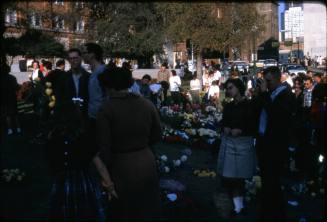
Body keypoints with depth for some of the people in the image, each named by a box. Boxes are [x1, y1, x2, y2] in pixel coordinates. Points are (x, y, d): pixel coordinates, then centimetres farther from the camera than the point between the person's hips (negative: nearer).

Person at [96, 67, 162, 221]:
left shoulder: (106, 108, -15)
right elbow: (157, 136, 6)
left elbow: (104, 147, -14)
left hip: (122, 168, -3)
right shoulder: (147, 104, -5)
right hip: (147, 164, 3)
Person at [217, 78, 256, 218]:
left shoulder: (249, 105, -6)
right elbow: (223, 122, 20)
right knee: (229, 175, -1)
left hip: (243, 143, -5)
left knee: (239, 175, 5)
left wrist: (240, 130, -17)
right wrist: (225, 128, -2)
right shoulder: (228, 106, 11)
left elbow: (255, 126, -6)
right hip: (228, 142, 5)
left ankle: (239, 205, 18)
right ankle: (238, 206, 5)